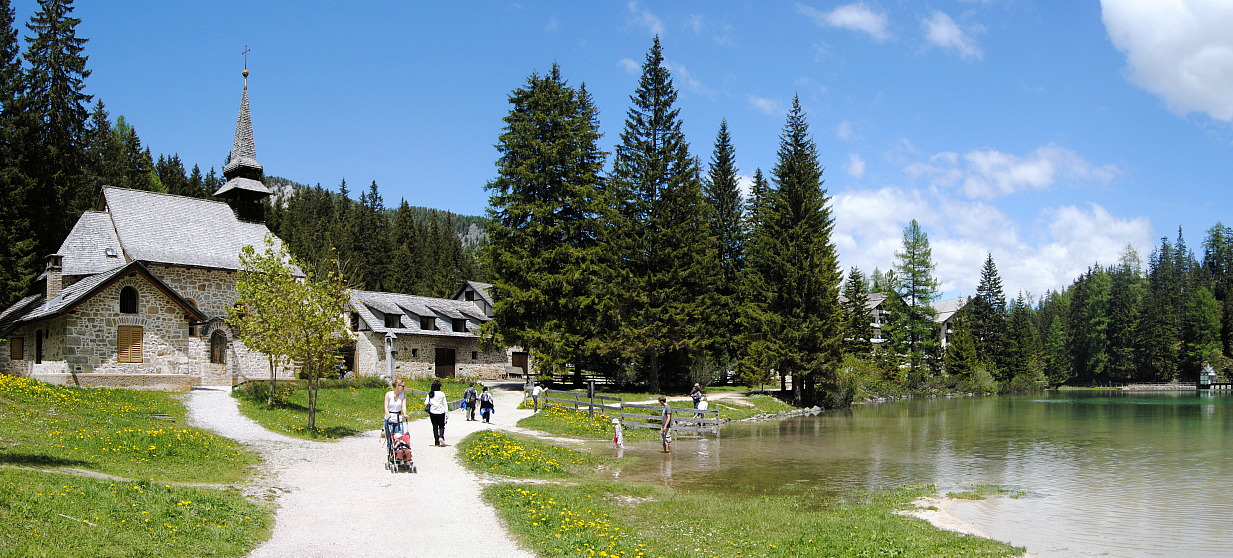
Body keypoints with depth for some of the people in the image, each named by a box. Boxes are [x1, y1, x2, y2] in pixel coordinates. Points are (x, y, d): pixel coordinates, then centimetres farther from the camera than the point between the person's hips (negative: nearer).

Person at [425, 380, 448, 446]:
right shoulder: (442, 394, -7)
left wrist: (425, 400, 19)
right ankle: (441, 437, -14)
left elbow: (426, 403, -2)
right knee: (441, 426, 13)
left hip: (432, 413, 1)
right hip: (441, 413, -1)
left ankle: (437, 443, 7)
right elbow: (445, 404, -3)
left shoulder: (430, 394, -3)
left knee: (435, 427, 9)